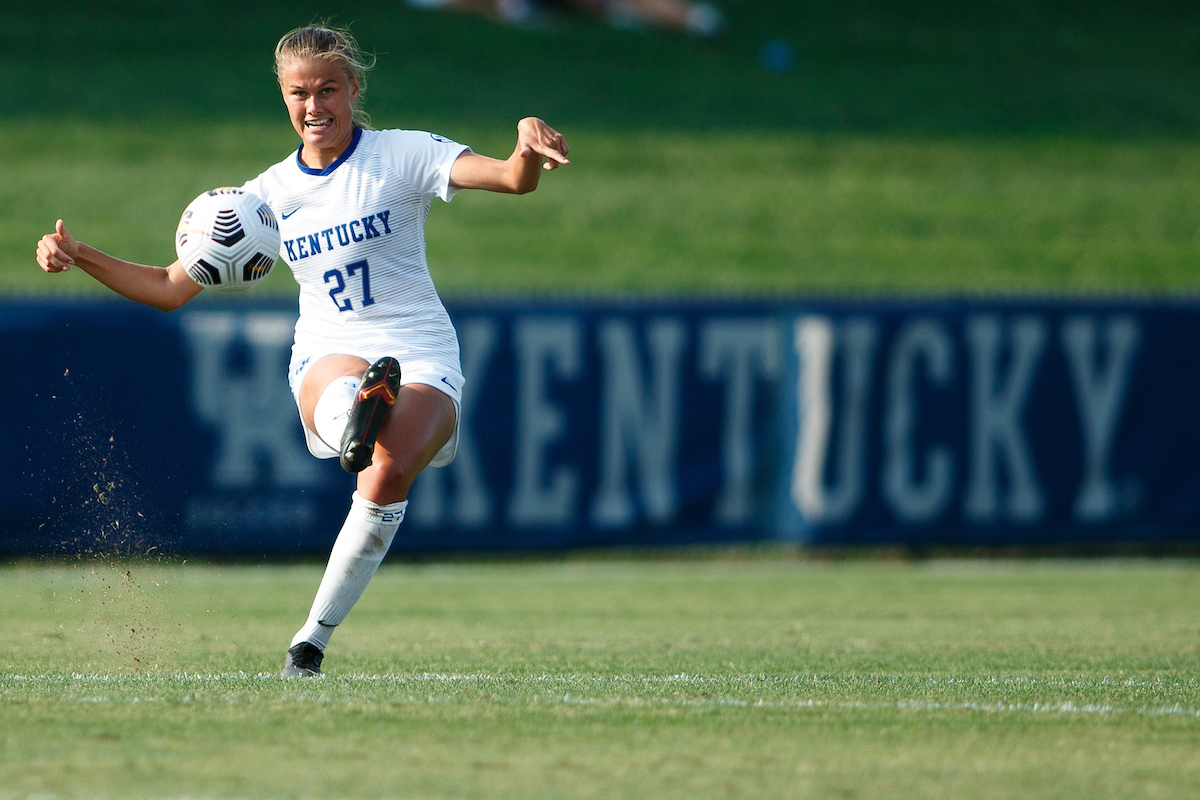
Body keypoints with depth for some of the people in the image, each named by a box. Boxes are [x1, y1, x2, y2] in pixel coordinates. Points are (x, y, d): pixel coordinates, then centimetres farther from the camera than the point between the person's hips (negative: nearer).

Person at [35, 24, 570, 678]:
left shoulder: (403, 155, 2)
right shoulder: (268, 194, 12)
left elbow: (514, 179, -13)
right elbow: (170, 288, 19)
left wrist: (529, 146, -37)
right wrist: (78, 256, 5)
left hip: (421, 356, -3)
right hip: (328, 358, 3)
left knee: (387, 478, -32)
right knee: (342, 389, -38)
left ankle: (314, 639, -21)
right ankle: (355, 416, -74)